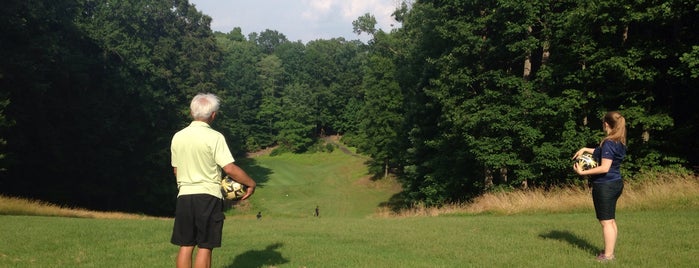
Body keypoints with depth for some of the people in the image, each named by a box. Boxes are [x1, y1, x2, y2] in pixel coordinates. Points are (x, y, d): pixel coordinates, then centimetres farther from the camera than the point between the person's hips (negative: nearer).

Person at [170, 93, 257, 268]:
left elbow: (176, 170, 15)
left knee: (185, 246, 10)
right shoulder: (214, 137, -10)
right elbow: (230, 168, -15)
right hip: (208, 196, -5)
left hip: (184, 196, 5)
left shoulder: (177, 137, 7)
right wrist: (251, 183, -2)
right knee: (205, 247, 2)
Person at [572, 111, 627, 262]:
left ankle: (608, 256, 2)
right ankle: (610, 252, 24)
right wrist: (585, 149, 16)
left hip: (605, 185, -10)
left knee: (606, 221, -3)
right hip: (615, 183, 10)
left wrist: (582, 172, -20)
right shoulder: (619, 142, 8)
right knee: (611, 220, 16)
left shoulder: (608, 143, -20)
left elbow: (604, 168, -24)